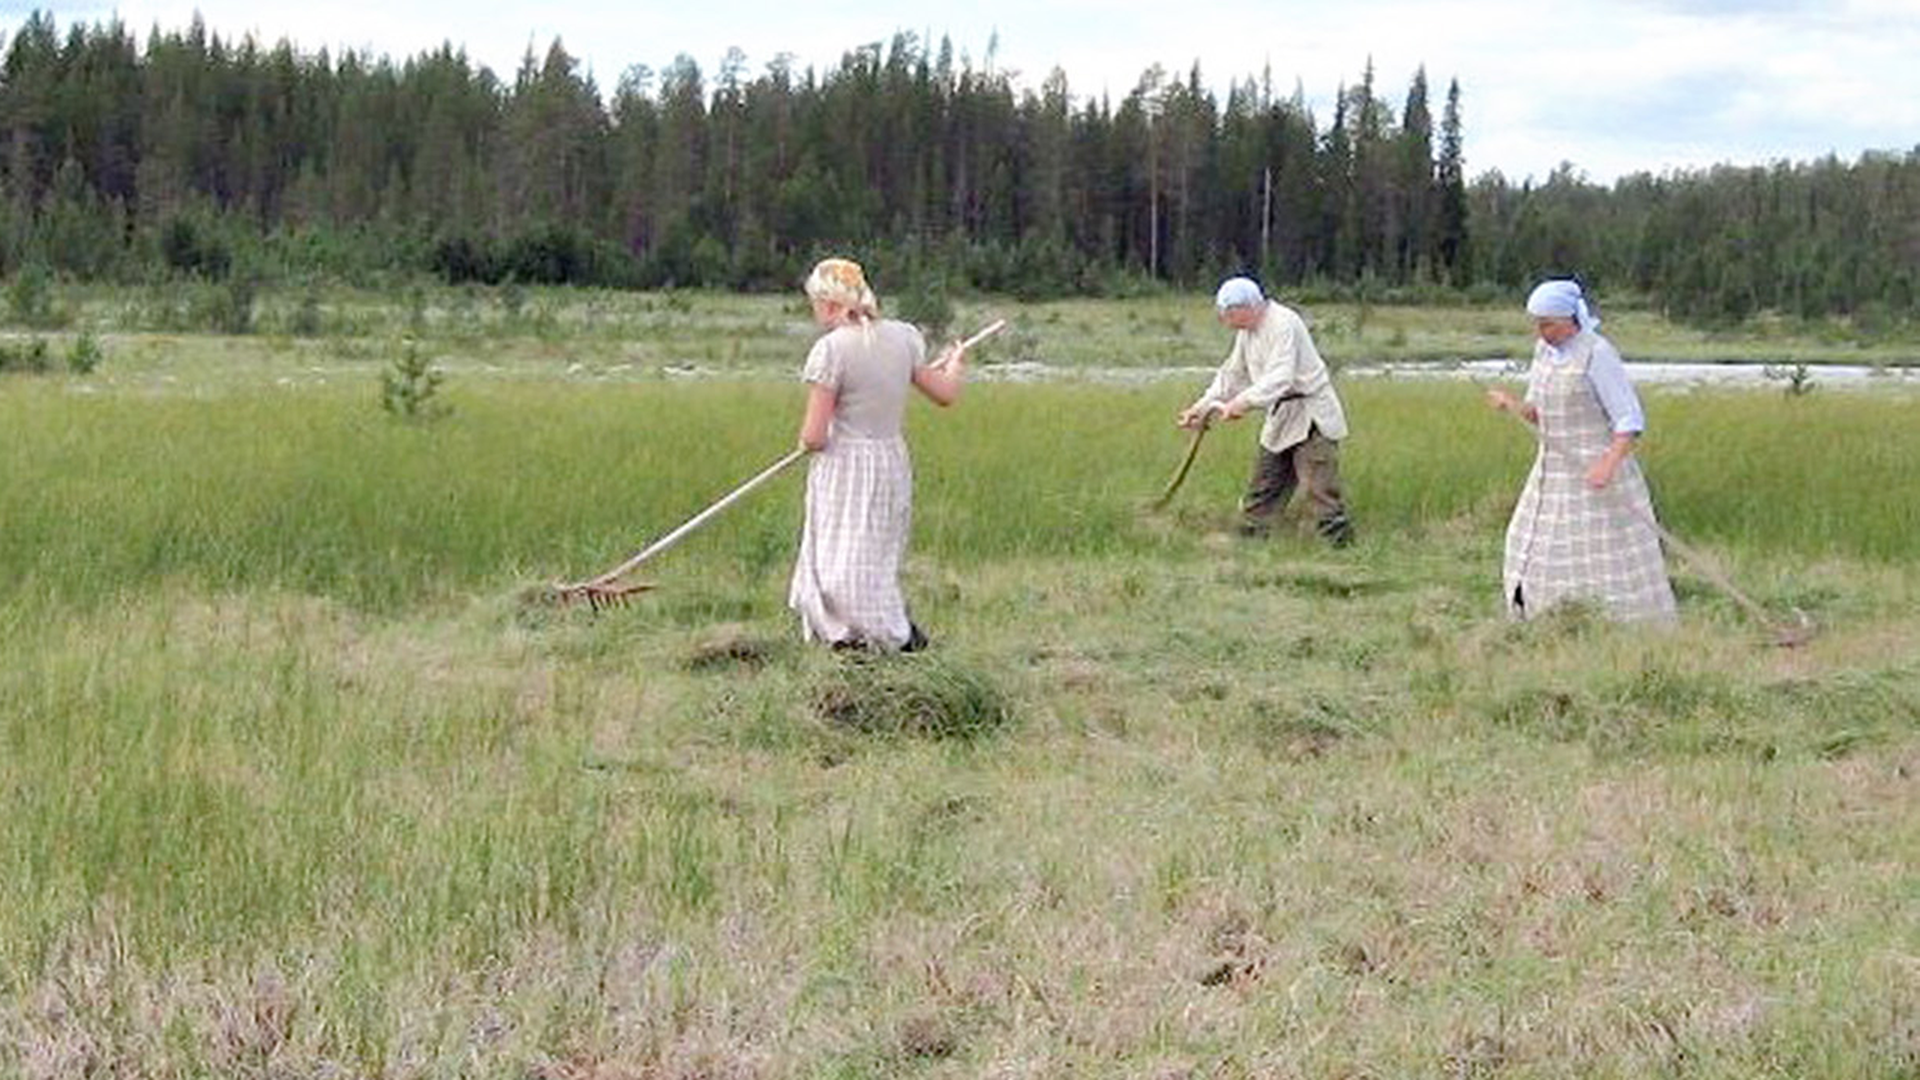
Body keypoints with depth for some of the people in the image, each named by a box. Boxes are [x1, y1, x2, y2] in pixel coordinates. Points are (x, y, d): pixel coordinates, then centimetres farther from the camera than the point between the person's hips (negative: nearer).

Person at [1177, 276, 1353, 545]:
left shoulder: (1283, 324, -21)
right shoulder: (1246, 332, 9)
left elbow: (1279, 379, -31)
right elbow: (1231, 375, 18)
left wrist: (1243, 403, -38)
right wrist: (1203, 407, 8)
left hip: (1311, 419, -9)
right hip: (1280, 420, 9)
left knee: (1320, 487, -13)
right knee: (1263, 487, 13)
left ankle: (1340, 541, -12)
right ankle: (1248, 539, 21)